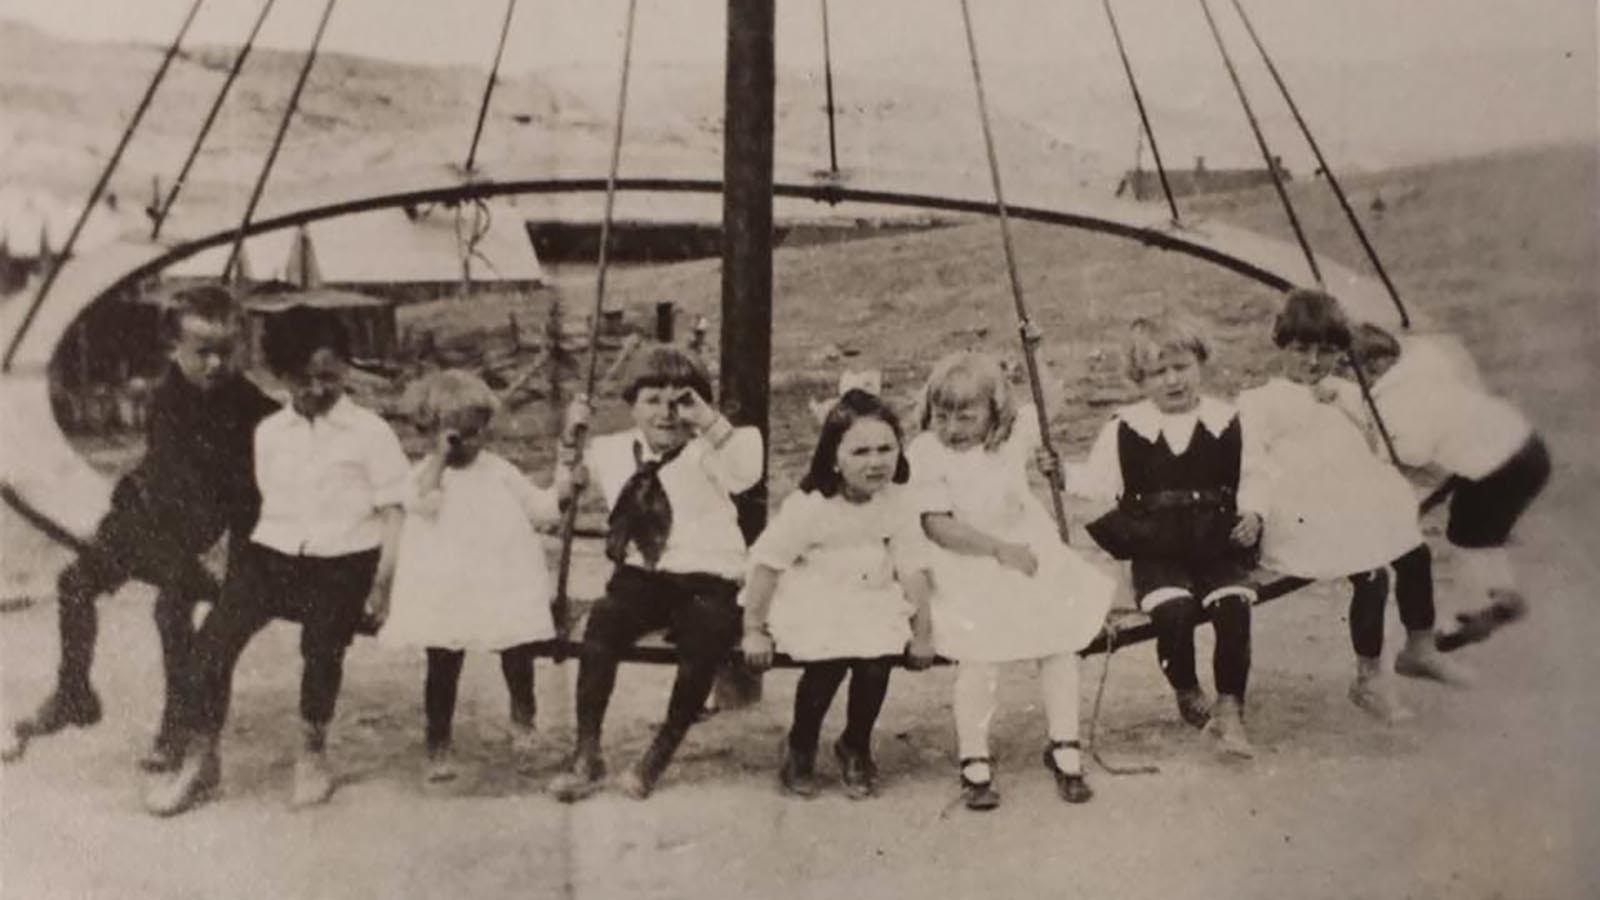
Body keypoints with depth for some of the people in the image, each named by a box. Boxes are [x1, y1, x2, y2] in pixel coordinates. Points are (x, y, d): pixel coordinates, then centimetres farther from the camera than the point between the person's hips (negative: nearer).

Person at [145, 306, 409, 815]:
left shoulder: (369, 431, 2)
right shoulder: (269, 432, 16)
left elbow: (393, 514, -1)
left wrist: (381, 585, -7)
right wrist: (236, 562, 12)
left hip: (343, 561, -3)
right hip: (274, 552, 4)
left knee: (322, 644, -25)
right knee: (214, 636, -17)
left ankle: (313, 755, 1)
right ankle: (200, 760, -3)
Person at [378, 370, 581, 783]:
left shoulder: (497, 470, 8)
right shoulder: (426, 472, -1)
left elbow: (538, 505, 11)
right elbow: (420, 502, -24)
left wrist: (561, 492, -7)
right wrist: (441, 457, -21)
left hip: (504, 585, 2)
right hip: (446, 591, -2)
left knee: (518, 657, 8)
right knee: (443, 666, 3)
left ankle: (522, 718, 35)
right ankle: (438, 746, 17)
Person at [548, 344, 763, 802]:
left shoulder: (706, 452, -3)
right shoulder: (611, 450, 13)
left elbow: (746, 470, -25)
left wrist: (708, 419, -29)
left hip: (705, 580, -3)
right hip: (639, 578, 3)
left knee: (704, 644, -32)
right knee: (601, 625, -28)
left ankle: (658, 756, -10)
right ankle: (586, 754, -16)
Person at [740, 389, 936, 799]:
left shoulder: (899, 500, -6)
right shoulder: (809, 506, -17)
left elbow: (912, 567, -4)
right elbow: (766, 563, -13)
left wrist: (923, 632, -7)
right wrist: (754, 630, -12)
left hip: (872, 603, 4)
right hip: (811, 605, -3)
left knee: (878, 658, -22)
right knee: (828, 659, -27)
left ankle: (856, 748, 9)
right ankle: (800, 747, 4)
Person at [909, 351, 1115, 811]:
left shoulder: (1016, 432, -2)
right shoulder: (926, 452, -13)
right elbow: (937, 525, -18)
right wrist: (1000, 548, -23)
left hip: (1031, 552, 4)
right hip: (967, 568, -4)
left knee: (1061, 642, -1)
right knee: (979, 659, -14)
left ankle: (1064, 748, 18)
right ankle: (974, 762, 5)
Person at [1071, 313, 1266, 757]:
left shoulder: (1226, 421, 9)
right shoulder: (1125, 428, 5)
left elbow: (1251, 477, 15)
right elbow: (1099, 482, 7)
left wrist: (1251, 512, -3)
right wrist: (1064, 474, -10)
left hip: (1218, 548, 1)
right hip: (1155, 551, -1)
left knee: (1234, 604, -27)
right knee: (1174, 607, -28)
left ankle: (1230, 708, -12)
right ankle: (1187, 695, 2)